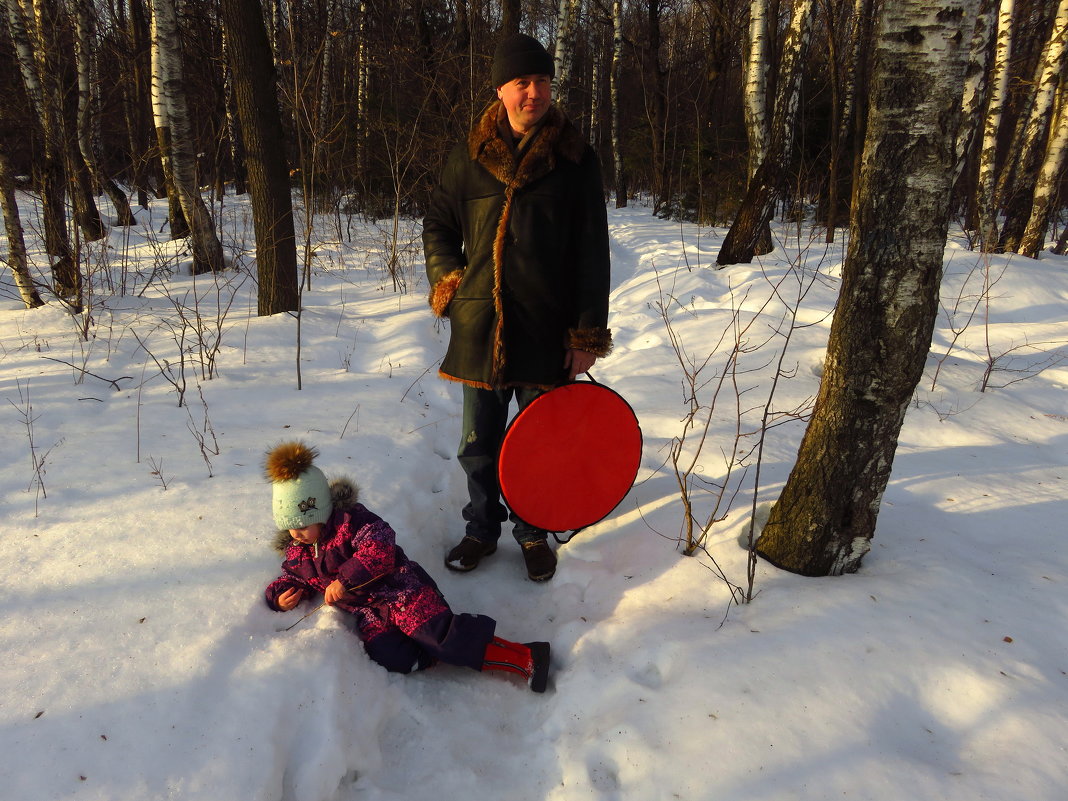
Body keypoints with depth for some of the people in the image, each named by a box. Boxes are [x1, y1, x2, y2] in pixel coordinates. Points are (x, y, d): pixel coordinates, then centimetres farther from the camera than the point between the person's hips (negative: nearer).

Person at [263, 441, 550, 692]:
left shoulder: (350, 520, -10)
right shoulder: (295, 549, 13)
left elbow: (380, 549, -21)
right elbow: (294, 576, 27)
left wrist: (344, 581, -25)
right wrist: (281, 594, 4)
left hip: (399, 589, -6)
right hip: (369, 613, 7)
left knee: (439, 633, -23)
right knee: (391, 657, -25)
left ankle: (523, 657, -20)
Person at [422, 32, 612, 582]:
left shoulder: (575, 159, -1)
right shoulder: (470, 156, 5)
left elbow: (592, 254, -3)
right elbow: (437, 225, 18)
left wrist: (588, 334, -7)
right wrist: (449, 284, 3)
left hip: (546, 330, -2)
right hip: (479, 328, 2)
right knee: (478, 444, 12)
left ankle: (534, 533, 31)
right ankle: (482, 529, 33)